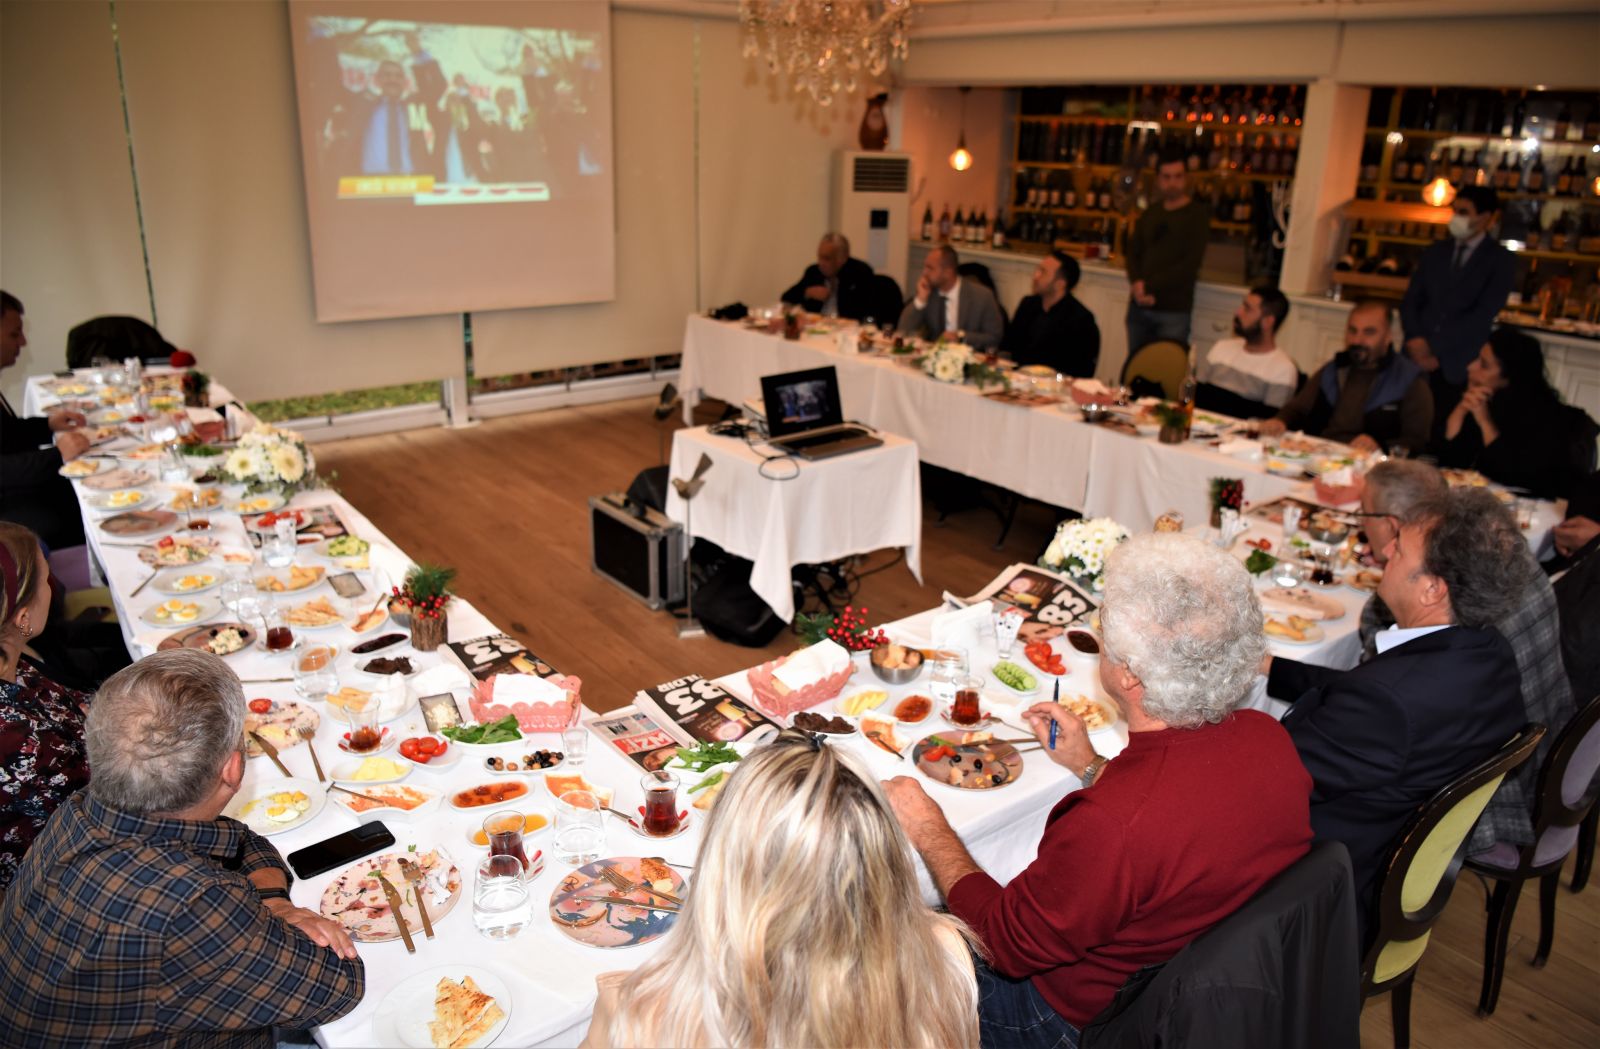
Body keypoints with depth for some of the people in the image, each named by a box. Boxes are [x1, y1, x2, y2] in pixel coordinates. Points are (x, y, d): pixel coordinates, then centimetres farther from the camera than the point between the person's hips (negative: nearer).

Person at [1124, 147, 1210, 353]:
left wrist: (1150, 286, -14)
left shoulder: (1198, 214, -1)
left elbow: (1191, 263, -10)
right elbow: (1133, 251, 11)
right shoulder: (1150, 213, 16)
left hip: (1174, 311, -5)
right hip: (1139, 305, 5)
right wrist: (1137, 283, -9)